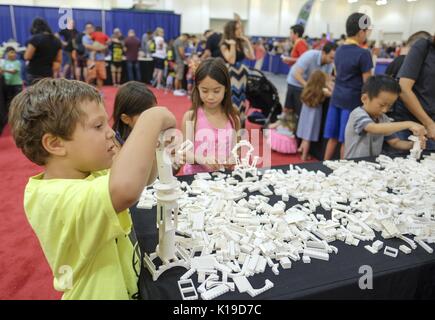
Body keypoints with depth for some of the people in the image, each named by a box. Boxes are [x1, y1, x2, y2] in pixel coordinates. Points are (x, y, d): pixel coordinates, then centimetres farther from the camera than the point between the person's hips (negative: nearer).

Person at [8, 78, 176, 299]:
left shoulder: (87, 173, -4)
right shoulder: (56, 198, -32)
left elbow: (142, 178, 3)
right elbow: (126, 189, -51)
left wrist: (149, 140, -17)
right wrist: (152, 119, -38)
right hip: (97, 293, -8)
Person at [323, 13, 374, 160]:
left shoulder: (339, 50, 9)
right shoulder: (363, 53, -13)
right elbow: (367, 83, -11)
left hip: (336, 98, 7)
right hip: (352, 101, -7)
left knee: (333, 137, 12)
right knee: (346, 140, 3)